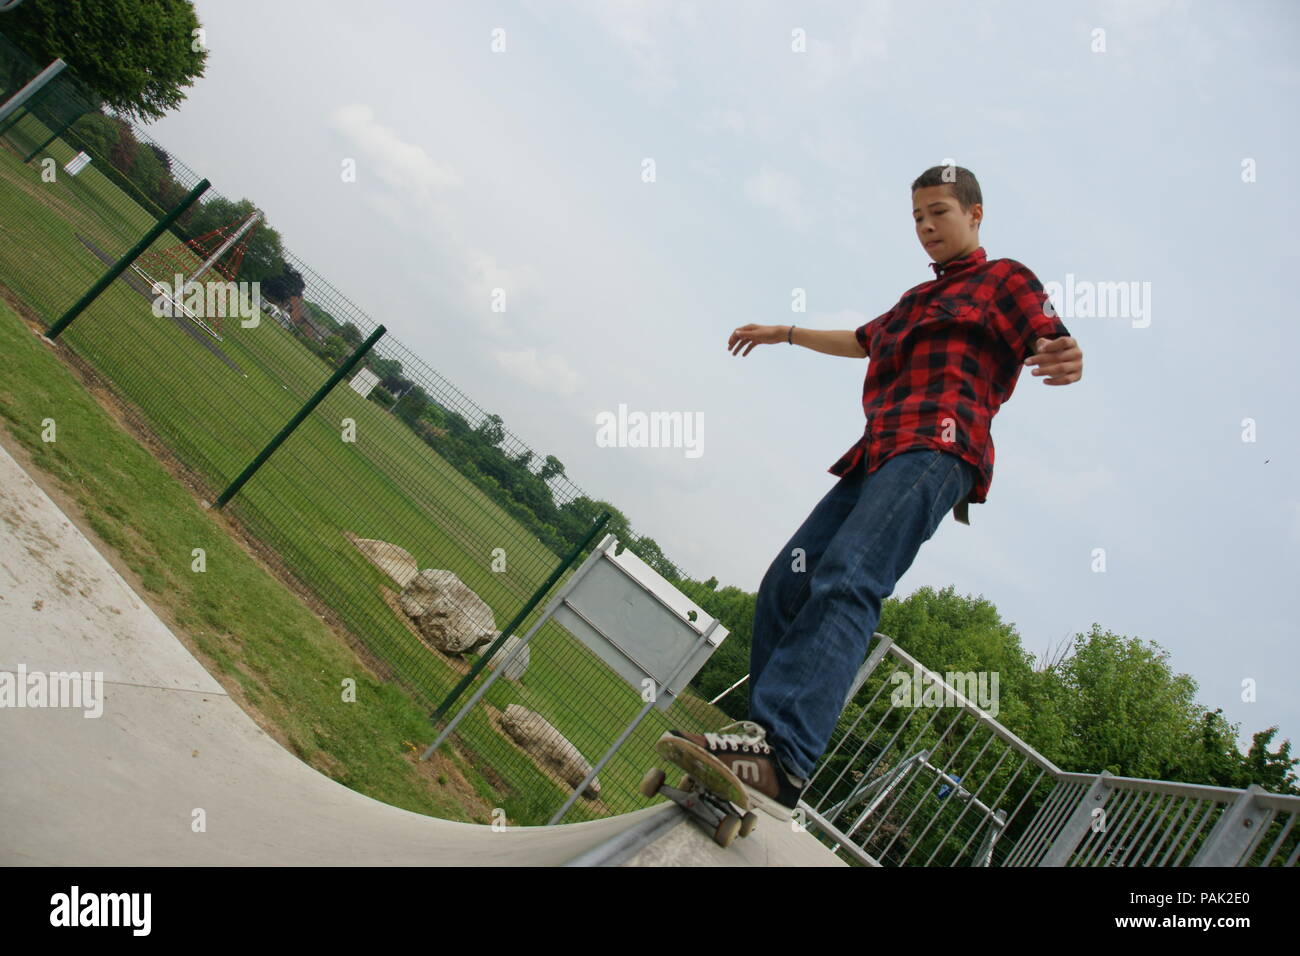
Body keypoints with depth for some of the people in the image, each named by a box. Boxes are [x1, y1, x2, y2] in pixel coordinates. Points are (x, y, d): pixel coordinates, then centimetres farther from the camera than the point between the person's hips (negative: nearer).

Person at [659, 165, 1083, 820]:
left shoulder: (1004, 279, 12)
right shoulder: (918, 299, 35)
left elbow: (1052, 343, -5)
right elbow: (861, 342, 51)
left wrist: (1065, 360, -30)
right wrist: (784, 334, 58)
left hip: (936, 449, -9)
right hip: (878, 454, 9)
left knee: (845, 581, -31)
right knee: (785, 585, -3)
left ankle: (782, 757, -45)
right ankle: (764, 740, -4)